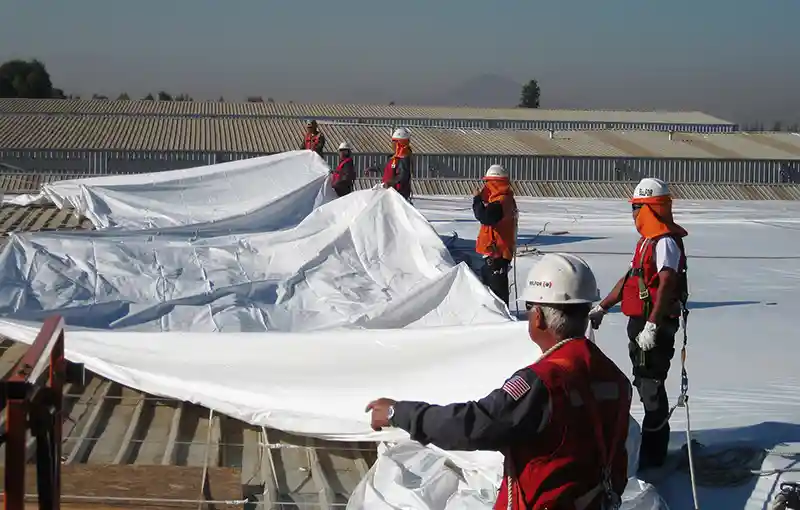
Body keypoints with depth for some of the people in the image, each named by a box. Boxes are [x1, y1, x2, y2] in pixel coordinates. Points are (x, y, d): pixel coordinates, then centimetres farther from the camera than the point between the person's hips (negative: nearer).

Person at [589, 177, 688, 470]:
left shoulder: (665, 241, -17)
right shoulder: (649, 240, 15)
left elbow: (666, 285, -26)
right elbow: (630, 279, 23)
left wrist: (652, 326, -31)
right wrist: (602, 307, 24)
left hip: (655, 325, -10)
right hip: (641, 323, 10)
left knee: (651, 386, -6)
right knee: (643, 382, 17)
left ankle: (653, 454, 0)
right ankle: (652, 443, 28)